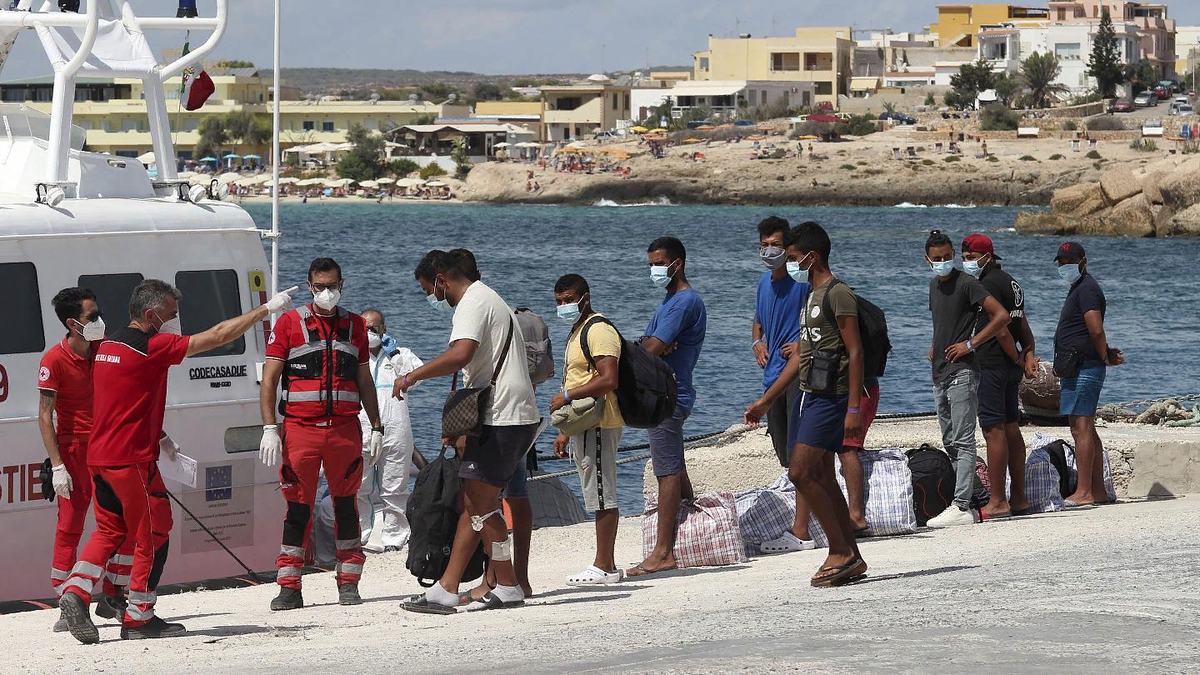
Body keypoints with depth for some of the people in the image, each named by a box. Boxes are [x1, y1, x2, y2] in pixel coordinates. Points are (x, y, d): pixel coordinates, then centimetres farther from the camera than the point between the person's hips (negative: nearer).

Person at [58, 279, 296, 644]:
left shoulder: (109, 345, 13)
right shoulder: (151, 346, -14)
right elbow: (217, 336, -12)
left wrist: (158, 436, 24)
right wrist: (266, 309, -5)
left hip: (100, 457, 9)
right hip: (131, 459, -9)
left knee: (110, 529, 17)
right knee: (153, 535, 3)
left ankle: (76, 590, -1)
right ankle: (138, 618, 8)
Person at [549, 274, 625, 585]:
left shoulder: (599, 330, -12)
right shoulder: (577, 333, 21)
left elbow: (608, 380, -23)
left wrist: (567, 396, -19)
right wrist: (565, 432, 24)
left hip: (599, 425, -11)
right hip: (584, 427, 11)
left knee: (602, 496, -8)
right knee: (599, 497, 10)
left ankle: (603, 567, -7)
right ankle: (607, 565, 13)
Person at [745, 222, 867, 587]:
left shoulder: (838, 294, -10)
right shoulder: (811, 297, 19)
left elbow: (855, 352, -15)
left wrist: (854, 407, -21)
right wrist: (766, 400, 25)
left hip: (829, 398, -10)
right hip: (809, 396, 10)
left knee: (801, 474, -16)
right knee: (822, 480, 8)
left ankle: (841, 552, -10)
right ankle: (851, 558, 12)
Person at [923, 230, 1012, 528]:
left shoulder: (966, 283, -10)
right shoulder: (934, 285, 15)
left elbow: (1001, 316, -15)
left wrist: (970, 344, -14)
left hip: (961, 372, -9)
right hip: (940, 374, 9)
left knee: (963, 442, -11)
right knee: (950, 443, 10)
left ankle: (961, 507, -16)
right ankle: (961, 502, 13)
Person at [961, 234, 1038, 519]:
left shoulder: (989, 284, -13)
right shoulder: (1009, 282, 19)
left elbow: (1001, 328, -17)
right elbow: (1022, 324, 18)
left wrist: (1019, 360, -8)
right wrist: (1029, 354, 6)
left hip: (993, 365, -10)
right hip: (1009, 367, 10)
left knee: (993, 430, -9)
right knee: (1011, 428, 12)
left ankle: (997, 503, -10)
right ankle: (1019, 498, 15)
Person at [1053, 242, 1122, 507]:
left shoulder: (1087, 289, -12)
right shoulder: (1079, 289, 22)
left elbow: (1096, 331, -19)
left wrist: (1105, 358, -5)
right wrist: (1107, 355, 14)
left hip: (1083, 369, -11)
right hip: (1075, 370, 11)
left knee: (1081, 429, -12)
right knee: (1085, 430, 12)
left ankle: (1084, 492, -15)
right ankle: (1098, 490, 14)